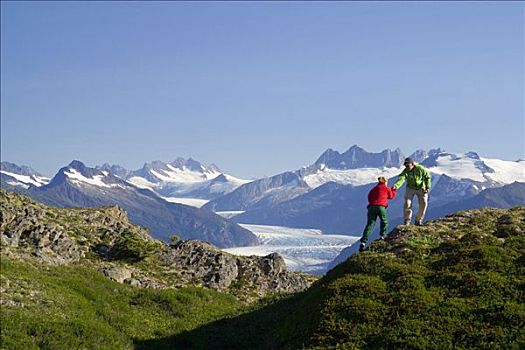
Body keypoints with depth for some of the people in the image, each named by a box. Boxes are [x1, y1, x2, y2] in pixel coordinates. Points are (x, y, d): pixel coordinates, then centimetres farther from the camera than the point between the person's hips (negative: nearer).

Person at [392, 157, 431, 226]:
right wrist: (395, 186, -57)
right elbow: (401, 179, -37)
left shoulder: (420, 169, -20)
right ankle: (406, 221, 6)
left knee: (423, 203, -11)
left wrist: (428, 187, -13)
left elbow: (427, 176, -6)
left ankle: (418, 220, 6)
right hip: (410, 188, 0)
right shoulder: (405, 172, -20)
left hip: (421, 188, 0)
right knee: (407, 203, -12)